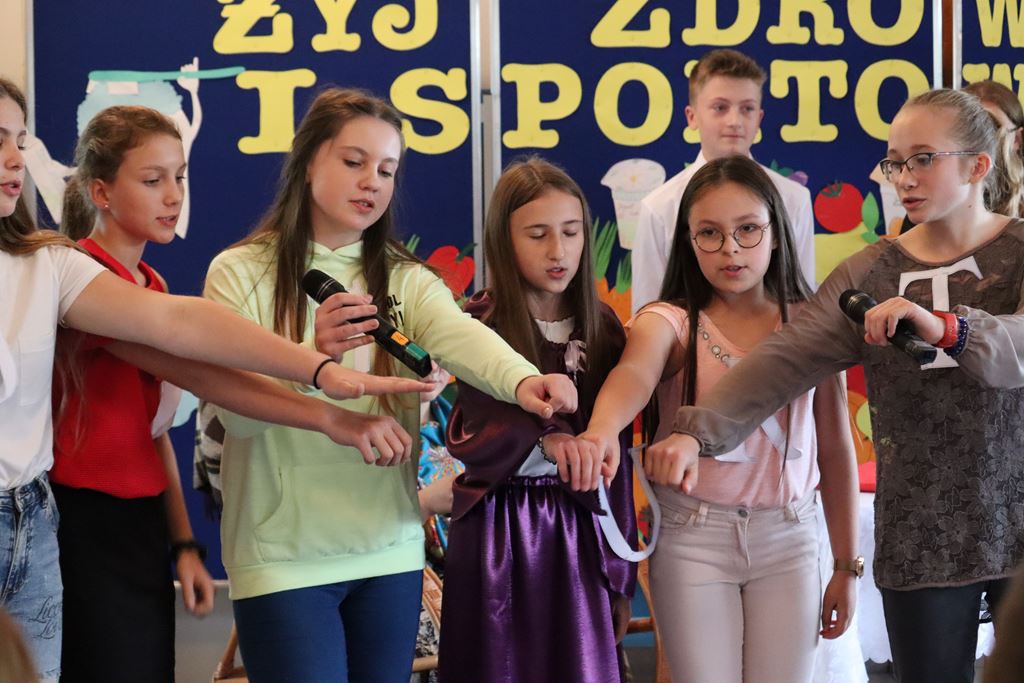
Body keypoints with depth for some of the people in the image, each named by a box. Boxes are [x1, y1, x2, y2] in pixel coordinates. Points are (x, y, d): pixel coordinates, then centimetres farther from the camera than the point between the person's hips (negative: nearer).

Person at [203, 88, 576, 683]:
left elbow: (462, 337, -16)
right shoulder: (240, 274, -3)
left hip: (390, 551, 4)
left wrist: (521, 379, -38)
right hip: (285, 559, -4)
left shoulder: (406, 280, 6)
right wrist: (313, 356, -33)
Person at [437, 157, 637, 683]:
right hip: (497, 536, -3)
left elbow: (617, 462, 8)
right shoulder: (480, 325, -6)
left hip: (578, 535, 3)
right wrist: (549, 442, -43)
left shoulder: (603, 328, 5)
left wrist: (620, 573, 9)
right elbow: (475, 434, -22)